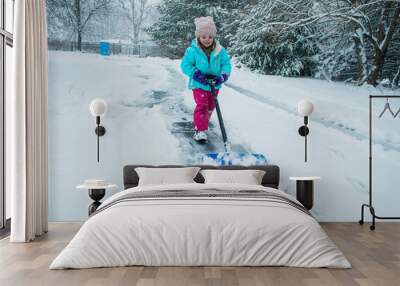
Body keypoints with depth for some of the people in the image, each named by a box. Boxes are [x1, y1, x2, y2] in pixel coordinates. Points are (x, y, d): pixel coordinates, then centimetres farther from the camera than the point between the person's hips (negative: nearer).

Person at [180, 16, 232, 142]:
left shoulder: (220, 50, -8)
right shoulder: (192, 50, -15)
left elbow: (226, 64, -5)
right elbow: (185, 65, -12)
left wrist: (222, 76, -23)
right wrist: (196, 74, -27)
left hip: (214, 85, 4)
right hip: (199, 85, -4)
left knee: (210, 106, 20)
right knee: (201, 106, -15)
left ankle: (203, 121, 45)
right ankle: (200, 130, -12)